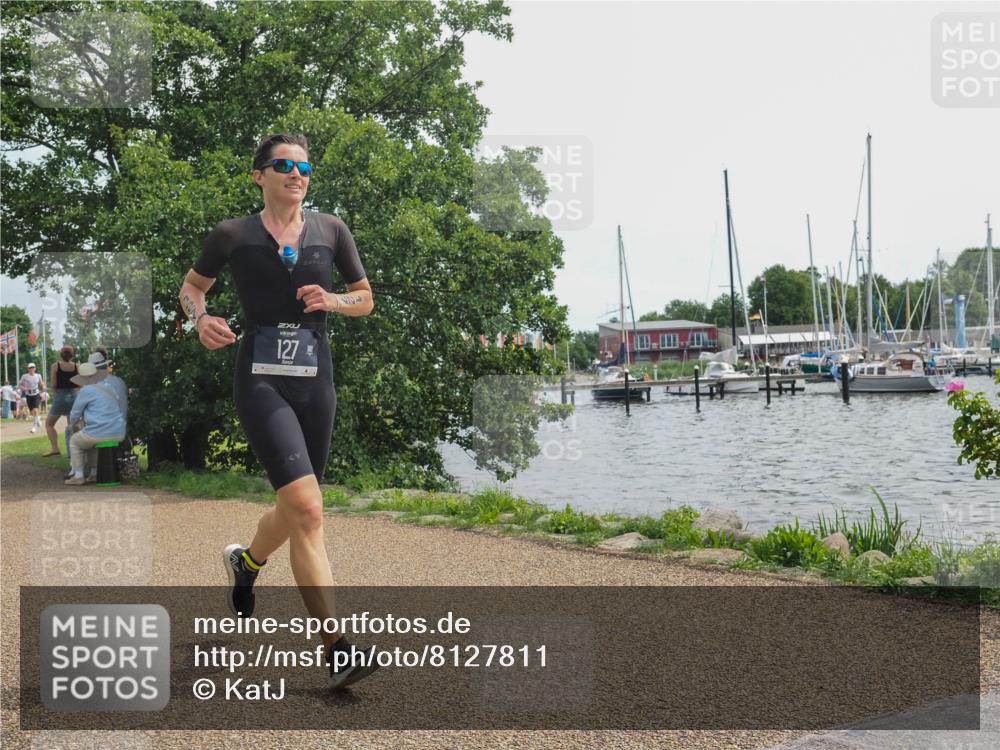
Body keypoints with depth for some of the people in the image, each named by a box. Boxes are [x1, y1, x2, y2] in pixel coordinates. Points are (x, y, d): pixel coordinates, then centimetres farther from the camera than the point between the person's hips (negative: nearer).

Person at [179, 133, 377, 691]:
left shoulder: (331, 230, 8)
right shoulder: (233, 235, 2)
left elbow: (366, 299, 15)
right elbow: (191, 286, 17)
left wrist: (331, 301, -6)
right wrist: (201, 319, -5)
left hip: (316, 382, 4)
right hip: (261, 381, -4)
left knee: (297, 510, 14)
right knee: (307, 509, -19)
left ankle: (246, 562, 50)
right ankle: (338, 650, -15)